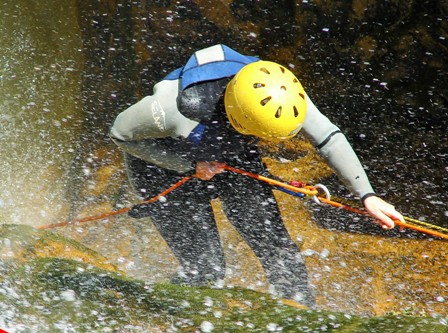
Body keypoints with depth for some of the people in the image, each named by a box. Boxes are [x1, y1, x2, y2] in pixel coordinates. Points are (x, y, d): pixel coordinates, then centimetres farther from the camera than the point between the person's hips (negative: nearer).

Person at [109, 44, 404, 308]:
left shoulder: (278, 92, -30)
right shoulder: (183, 108, -42)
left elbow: (329, 137, -21)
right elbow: (121, 134, -25)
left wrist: (367, 195, -29)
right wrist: (192, 167, -28)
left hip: (232, 158, 4)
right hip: (167, 167, -4)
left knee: (277, 246, -6)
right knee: (205, 269, -10)